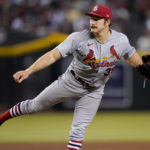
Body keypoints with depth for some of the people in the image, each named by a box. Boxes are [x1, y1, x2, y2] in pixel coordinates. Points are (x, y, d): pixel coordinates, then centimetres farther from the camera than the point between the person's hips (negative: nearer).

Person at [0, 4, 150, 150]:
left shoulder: (121, 40, -14)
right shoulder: (79, 38, -23)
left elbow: (131, 55, 9)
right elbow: (53, 55, -28)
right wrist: (28, 71, -37)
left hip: (94, 91, 1)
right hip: (71, 82, -1)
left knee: (78, 129, -7)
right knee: (36, 105, 9)